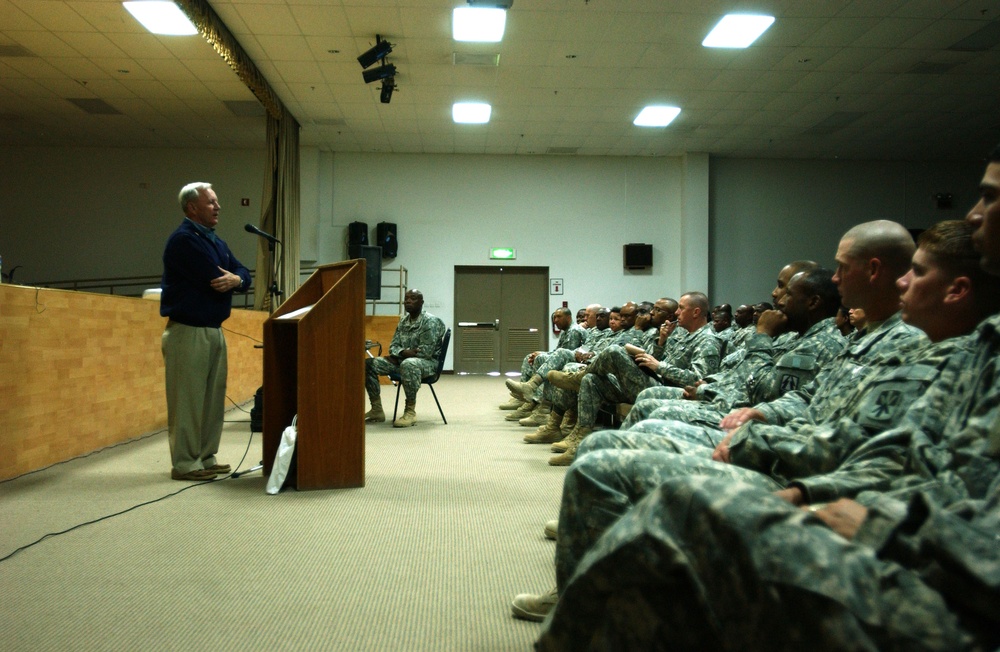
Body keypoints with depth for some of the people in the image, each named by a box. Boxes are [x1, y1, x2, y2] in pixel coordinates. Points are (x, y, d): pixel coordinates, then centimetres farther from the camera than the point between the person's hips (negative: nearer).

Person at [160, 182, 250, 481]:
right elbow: (213, 279, -20)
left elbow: (244, 274, 9)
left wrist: (236, 279, -14)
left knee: (213, 397, 11)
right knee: (188, 399, -4)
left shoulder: (215, 241, 17)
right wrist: (230, 280, 1)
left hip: (214, 330, 9)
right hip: (188, 332, -9)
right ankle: (185, 463, 3)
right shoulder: (183, 239, -12)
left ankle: (205, 457, 20)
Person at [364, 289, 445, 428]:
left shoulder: (430, 321, -12)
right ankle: (377, 410, -5)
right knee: (368, 364, -7)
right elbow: (393, 346, 10)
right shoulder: (403, 320, 12)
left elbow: (426, 351, -21)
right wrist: (403, 352, -14)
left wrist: (402, 354, -14)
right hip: (402, 360, 8)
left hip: (428, 362, -8)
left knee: (408, 364, -43)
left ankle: (410, 411, -32)